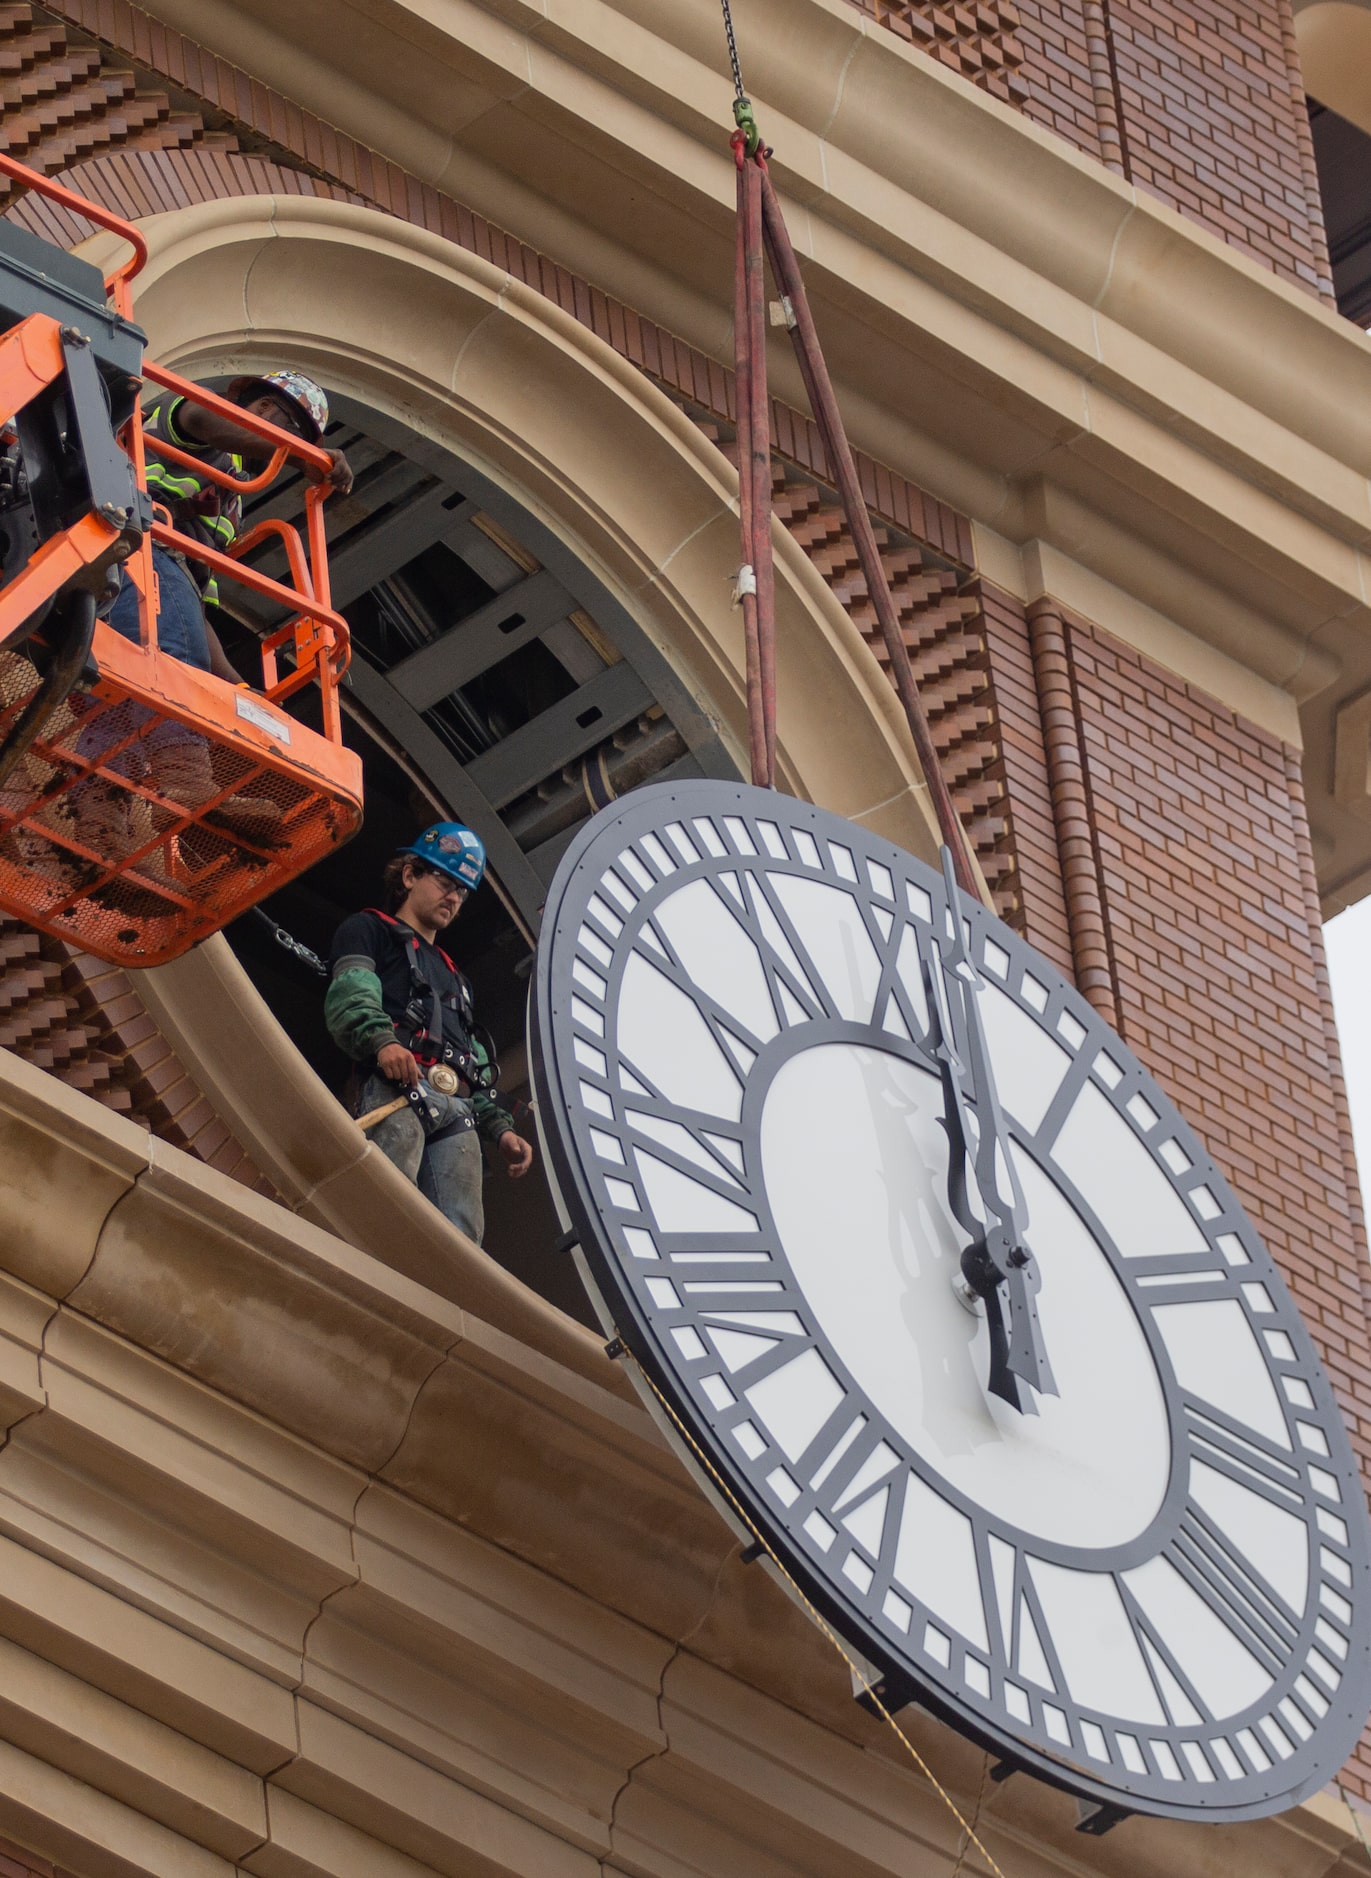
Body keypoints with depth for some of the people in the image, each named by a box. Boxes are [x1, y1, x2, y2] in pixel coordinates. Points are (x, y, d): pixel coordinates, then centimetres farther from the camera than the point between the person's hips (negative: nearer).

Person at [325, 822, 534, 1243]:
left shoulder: (450, 974, 42)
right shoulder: (369, 930, 20)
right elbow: (349, 999, -1)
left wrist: (499, 1128, 20)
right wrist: (381, 1040, -22)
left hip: (458, 1110, 7)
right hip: (394, 1088, -7)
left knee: (462, 1235, -14)